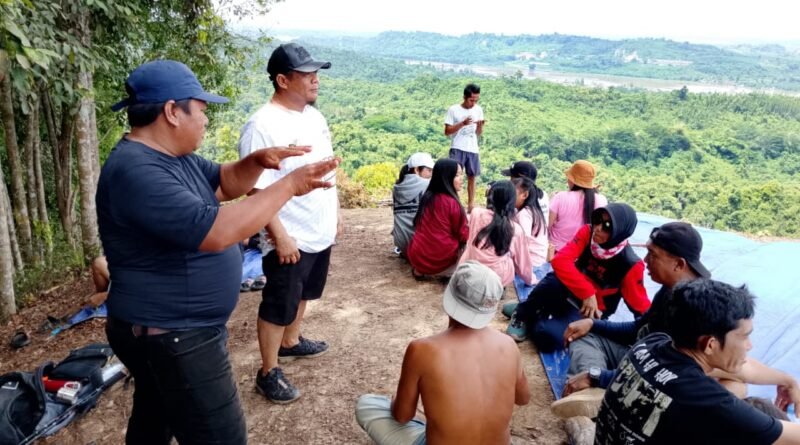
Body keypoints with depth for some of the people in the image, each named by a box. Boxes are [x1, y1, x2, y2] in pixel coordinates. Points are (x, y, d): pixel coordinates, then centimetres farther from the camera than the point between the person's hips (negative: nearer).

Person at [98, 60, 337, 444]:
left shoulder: (171, 156, 5)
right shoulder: (136, 171, -27)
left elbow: (225, 183, 15)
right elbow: (217, 233, -34)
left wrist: (257, 162, -6)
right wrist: (288, 186, -28)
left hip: (169, 329, 11)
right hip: (171, 338, -11)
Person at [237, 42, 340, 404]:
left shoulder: (314, 116, 7)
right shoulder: (263, 125, -21)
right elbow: (256, 189, -23)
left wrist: (335, 213, 17)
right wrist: (280, 236, -24)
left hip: (320, 233, 9)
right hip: (290, 239, -8)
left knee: (302, 295, 25)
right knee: (278, 307, 6)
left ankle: (290, 343, 47)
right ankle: (268, 373, 23)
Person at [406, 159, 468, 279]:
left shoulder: (426, 197, 7)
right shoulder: (452, 203, -14)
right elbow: (463, 236, -6)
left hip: (417, 256, 6)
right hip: (440, 259, -6)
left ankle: (420, 270, 12)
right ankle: (447, 273, -7)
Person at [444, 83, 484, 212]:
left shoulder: (478, 110, 8)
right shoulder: (453, 109, -4)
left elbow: (478, 133, 11)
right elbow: (447, 132, -5)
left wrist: (480, 125, -11)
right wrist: (462, 123, -16)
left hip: (473, 149, 4)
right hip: (457, 149, -4)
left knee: (472, 177, 8)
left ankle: (471, 205, 17)